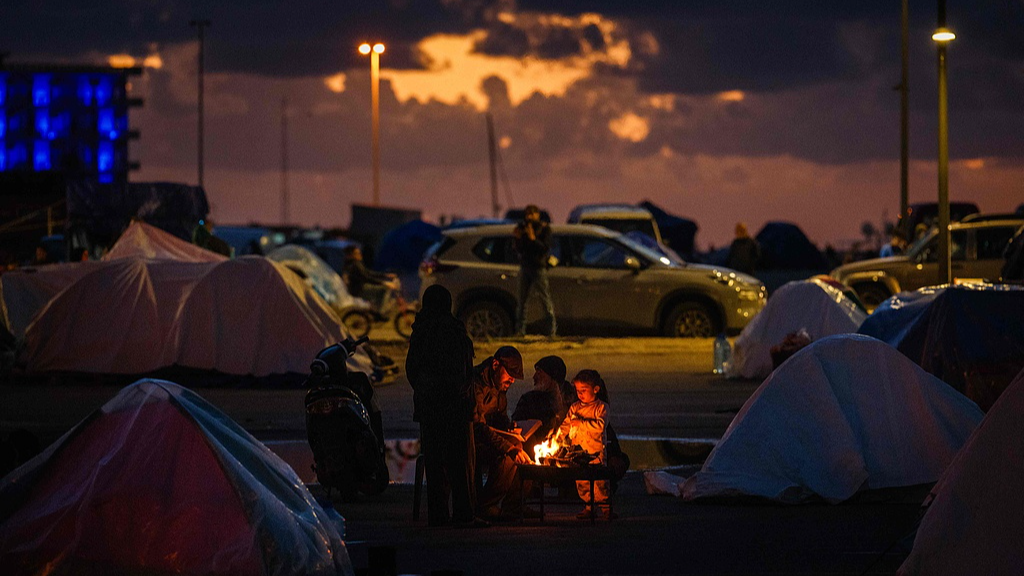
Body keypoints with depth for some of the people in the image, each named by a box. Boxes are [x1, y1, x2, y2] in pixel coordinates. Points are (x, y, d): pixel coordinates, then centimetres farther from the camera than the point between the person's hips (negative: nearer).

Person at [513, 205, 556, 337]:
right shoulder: (523, 228, 13)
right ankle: (521, 330, 6)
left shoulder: (544, 228, -1)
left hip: (539, 268, -5)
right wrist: (517, 238, -6)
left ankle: (552, 329, -4)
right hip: (525, 266, 5)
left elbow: (545, 248, -12)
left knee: (545, 299, -7)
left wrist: (533, 238, -22)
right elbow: (519, 250, 10)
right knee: (522, 300, 3)